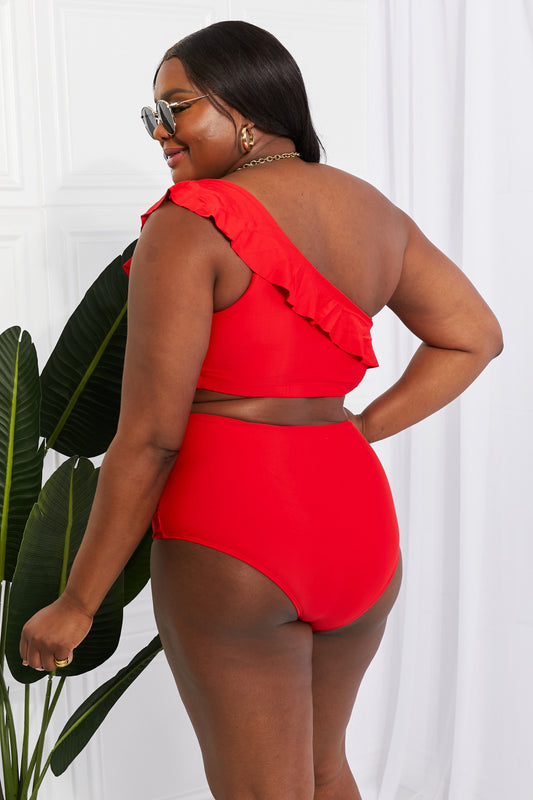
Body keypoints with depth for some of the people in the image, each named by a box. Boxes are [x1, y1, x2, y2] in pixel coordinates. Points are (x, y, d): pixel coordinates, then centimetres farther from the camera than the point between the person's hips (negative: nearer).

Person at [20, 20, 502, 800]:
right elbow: (475, 335, 16)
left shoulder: (189, 226, -14)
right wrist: (354, 436, 12)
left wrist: (76, 604, -6)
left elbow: (148, 437, -15)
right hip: (357, 527, 7)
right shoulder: (372, 211, 7)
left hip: (231, 543, -7)